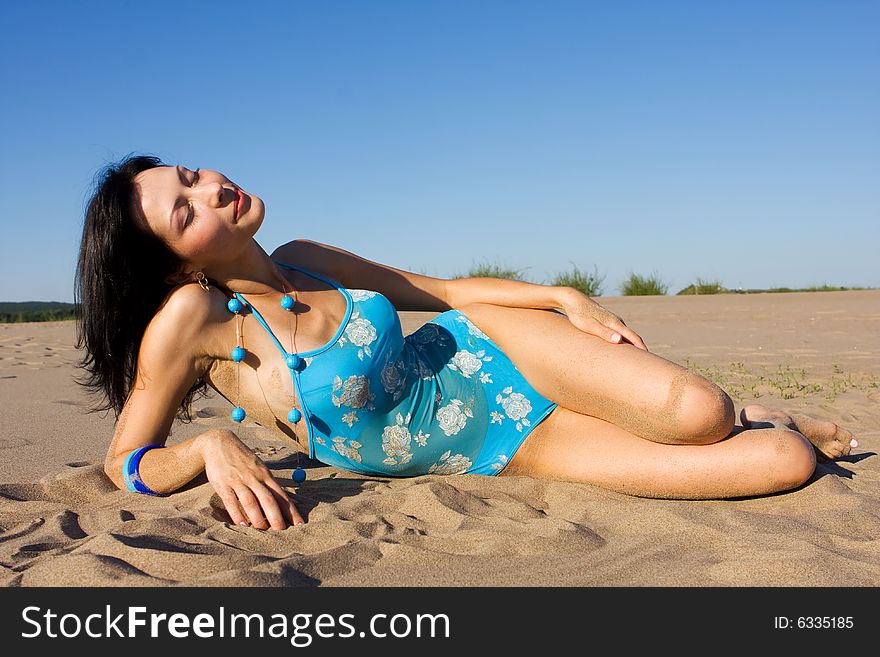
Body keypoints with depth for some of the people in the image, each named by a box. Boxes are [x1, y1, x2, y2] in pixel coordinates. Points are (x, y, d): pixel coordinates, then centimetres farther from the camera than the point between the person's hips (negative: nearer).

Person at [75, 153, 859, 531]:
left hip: (486, 350, 4)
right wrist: (212, 445, -28)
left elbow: (443, 287, 7)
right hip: (496, 454, -4)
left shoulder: (301, 258, -3)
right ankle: (753, 422, 22)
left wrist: (564, 296, -2)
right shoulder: (191, 317, -17)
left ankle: (744, 413, 18)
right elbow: (127, 463, -7)